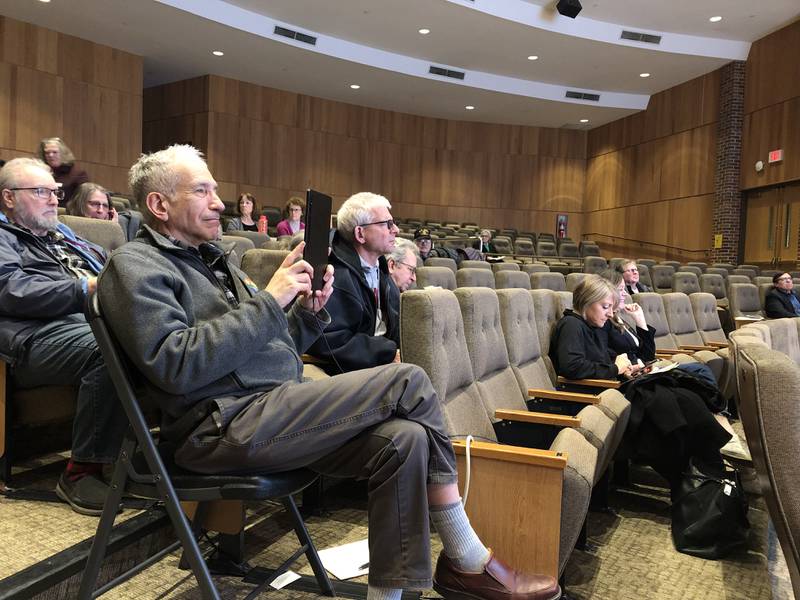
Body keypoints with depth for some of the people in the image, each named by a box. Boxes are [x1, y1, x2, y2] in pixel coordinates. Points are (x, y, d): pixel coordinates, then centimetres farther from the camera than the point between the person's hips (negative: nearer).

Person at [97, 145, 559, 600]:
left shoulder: (212, 260, 23)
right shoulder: (136, 266, -2)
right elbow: (176, 366, -19)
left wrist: (309, 311, 3)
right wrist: (269, 300, -17)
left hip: (272, 413, 8)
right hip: (226, 428, -8)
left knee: (404, 439, -15)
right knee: (409, 383, -16)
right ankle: (468, 560, -1)